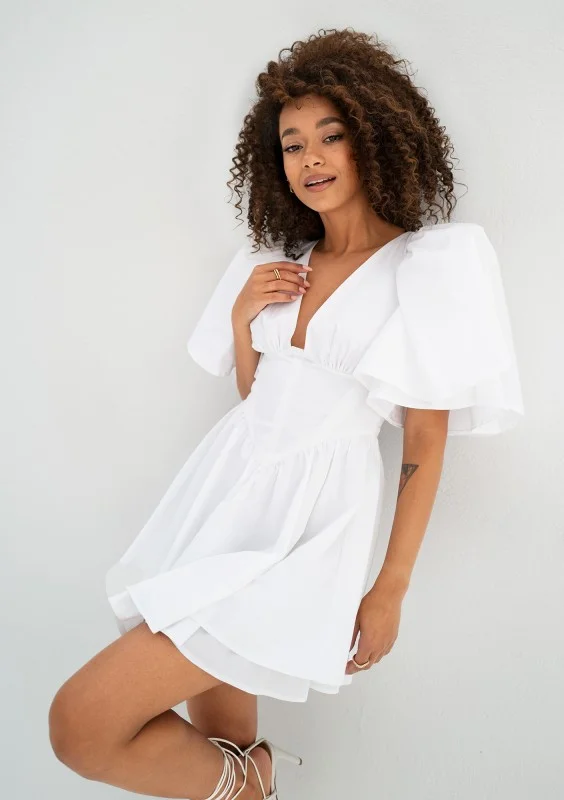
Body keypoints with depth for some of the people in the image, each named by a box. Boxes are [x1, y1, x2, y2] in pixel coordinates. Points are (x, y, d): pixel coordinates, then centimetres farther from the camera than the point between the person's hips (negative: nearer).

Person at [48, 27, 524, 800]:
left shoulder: (429, 265, -5)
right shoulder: (279, 265, 13)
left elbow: (427, 440, -5)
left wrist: (391, 589, -5)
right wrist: (242, 321, -1)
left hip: (310, 511, -6)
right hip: (229, 482, 6)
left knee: (83, 723, -12)